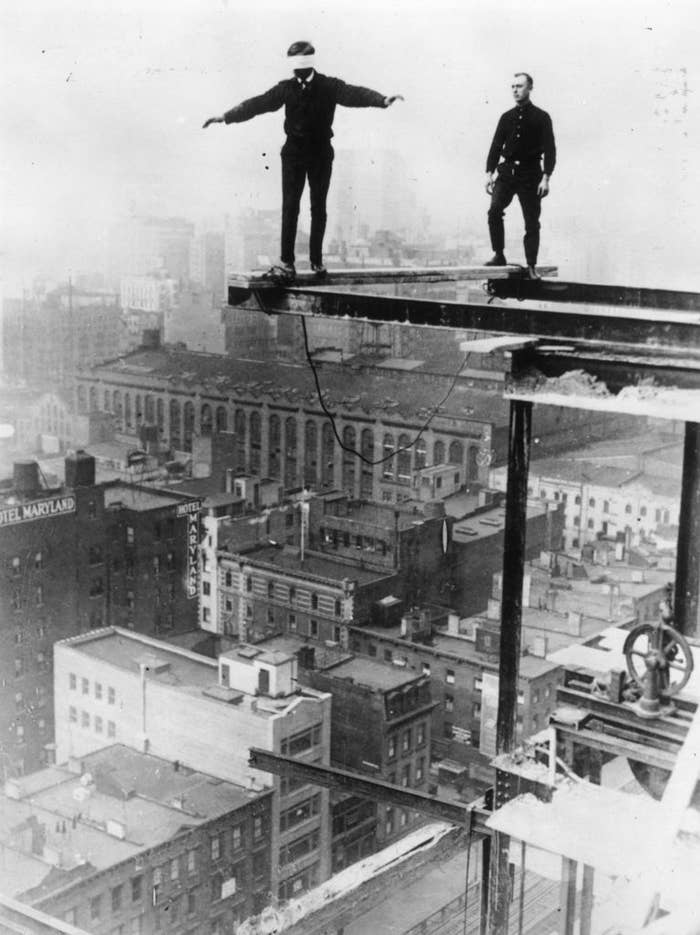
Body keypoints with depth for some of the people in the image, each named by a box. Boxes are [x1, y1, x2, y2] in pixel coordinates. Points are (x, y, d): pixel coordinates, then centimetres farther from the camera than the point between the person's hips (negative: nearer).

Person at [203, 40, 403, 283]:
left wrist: (382, 100, -37)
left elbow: (354, 94, -19)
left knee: (318, 207, 7)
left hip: (321, 153, 0)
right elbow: (257, 104, -1)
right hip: (293, 153, 1)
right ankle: (286, 262, -4)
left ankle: (317, 260, 18)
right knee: (290, 207, -5)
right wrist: (226, 117, -7)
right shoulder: (286, 88, 1)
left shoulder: (329, 86, -5)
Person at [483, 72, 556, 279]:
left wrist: (546, 178, -13)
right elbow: (496, 146, 12)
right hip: (507, 171, 3)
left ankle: (531, 267, 5)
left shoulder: (541, 118, 1)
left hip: (530, 173, -3)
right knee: (494, 210, -17)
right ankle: (498, 255, -7)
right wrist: (489, 172, 1)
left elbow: (549, 150, -4)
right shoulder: (506, 118, 11)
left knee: (531, 222, -1)